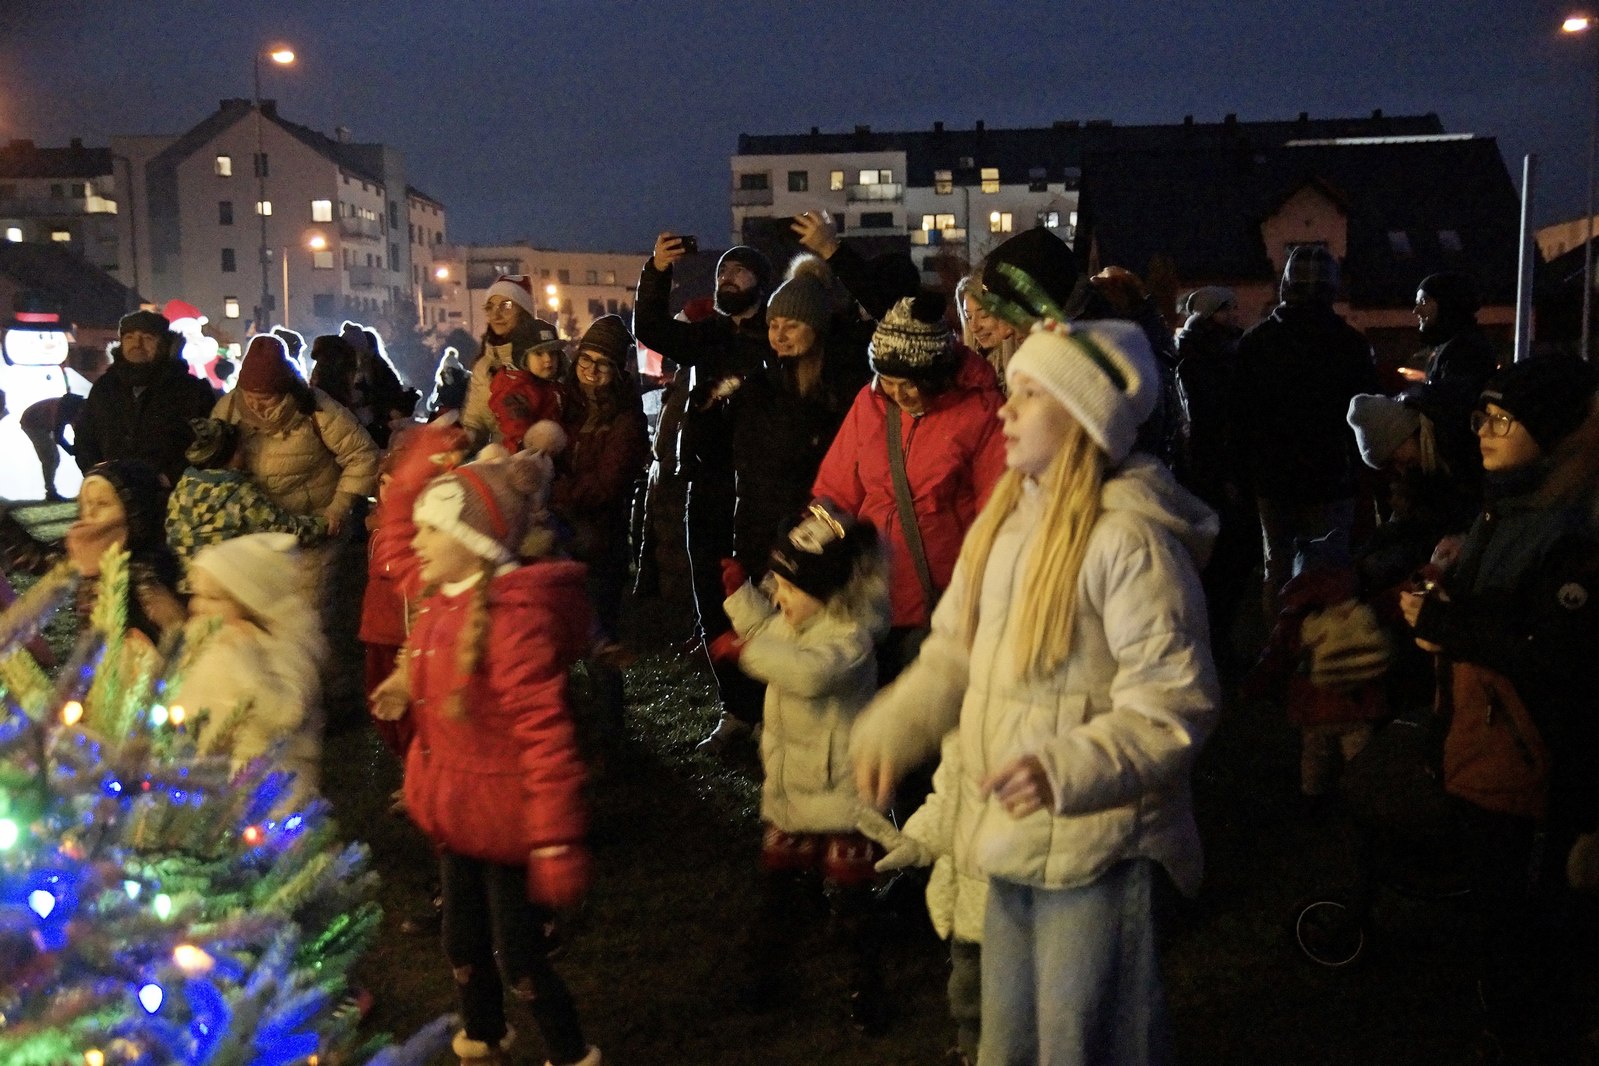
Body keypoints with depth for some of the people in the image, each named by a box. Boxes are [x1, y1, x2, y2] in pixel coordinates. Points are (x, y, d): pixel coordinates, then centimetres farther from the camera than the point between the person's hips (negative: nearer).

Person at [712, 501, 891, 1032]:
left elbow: (812, 670, -42)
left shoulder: (850, 635, -24)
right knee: (778, 883, 20)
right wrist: (741, 593, 6)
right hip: (787, 789, 8)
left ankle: (865, 988, 22)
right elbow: (768, 630, 23)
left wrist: (747, 648, -40)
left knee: (850, 897, 5)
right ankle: (765, 969, 37)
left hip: (839, 794, -7)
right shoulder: (791, 623, 1)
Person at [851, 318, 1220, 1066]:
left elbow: (1176, 704, -21)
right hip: (1011, 835, 8)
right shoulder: (1005, 520, 7)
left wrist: (1067, 769, -32)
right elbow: (954, 651, 13)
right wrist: (889, 731, -1)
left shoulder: (1129, 538, -20)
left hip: (1096, 846, -8)